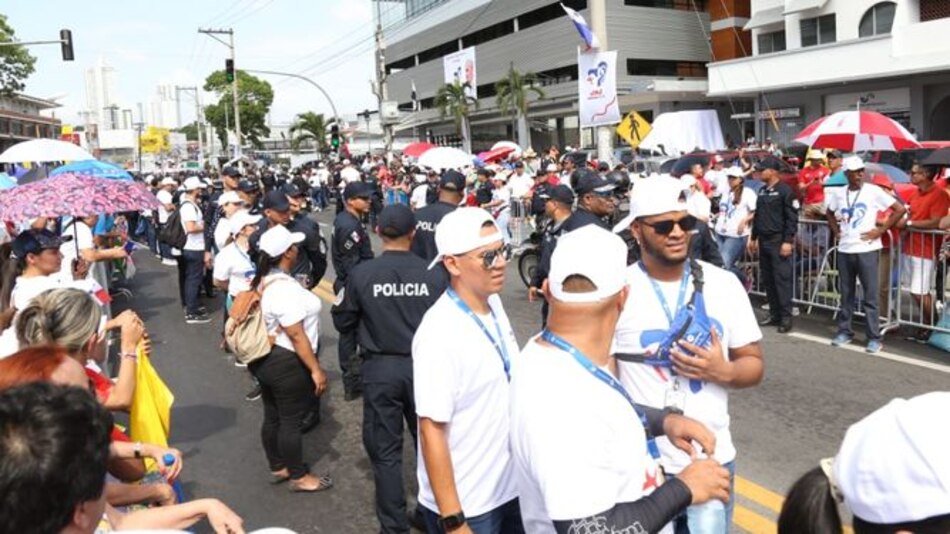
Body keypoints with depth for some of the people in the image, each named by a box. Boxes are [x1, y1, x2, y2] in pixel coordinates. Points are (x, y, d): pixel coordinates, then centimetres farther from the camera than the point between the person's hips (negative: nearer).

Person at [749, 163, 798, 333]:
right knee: (767, 279, 9)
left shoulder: (785, 190, -9)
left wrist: (788, 241, -18)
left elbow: (792, 218, -13)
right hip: (763, 241, 8)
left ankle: (786, 317, -5)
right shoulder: (762, 191, 15)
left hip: (779, 241, -8)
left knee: (782, 279, -8)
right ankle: (774, 314, 17)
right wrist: (753, 238, 20)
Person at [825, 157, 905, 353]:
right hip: (844, 250, 4)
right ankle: (844, 331, 22)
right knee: (846, 293, 12)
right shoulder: (839, 194, 6)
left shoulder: (873, 191, -6)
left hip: (866, 250, -4)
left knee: (870, 295, -1)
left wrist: (881, 231, -8)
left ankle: (874, 337, 5)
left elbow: (900, 209, -6)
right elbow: (829, 213, 25)